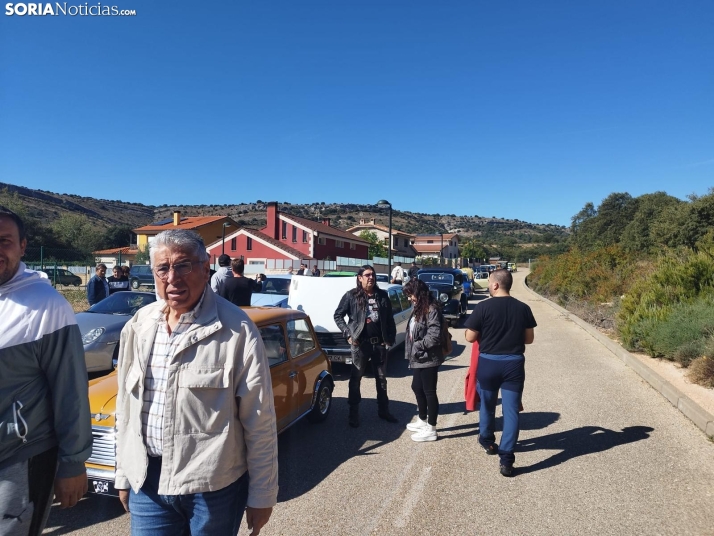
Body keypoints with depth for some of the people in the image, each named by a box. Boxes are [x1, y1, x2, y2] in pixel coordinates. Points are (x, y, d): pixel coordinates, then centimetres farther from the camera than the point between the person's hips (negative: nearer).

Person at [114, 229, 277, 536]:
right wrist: (124, 475, 15)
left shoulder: (236, 330, -16)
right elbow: (126, 409, 11)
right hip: (146, 482, 4)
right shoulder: (138, 327, 2)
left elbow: (260, 421, -12)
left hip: (214, 486, -4)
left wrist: (262, 495, -8)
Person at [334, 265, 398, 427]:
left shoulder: (382, 295, 5)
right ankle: (354, 413, 16)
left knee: (381, 378, 13)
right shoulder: (351, 295, -4)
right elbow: (338, 315, -1)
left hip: (379, 343, 4)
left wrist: (391, 338, 0)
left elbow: (389, 319, 9)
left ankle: (383, 410, 27)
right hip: (360, 343, -3)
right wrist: (348, 334, -10)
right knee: (356, 378, 5)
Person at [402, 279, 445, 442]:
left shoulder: (432, 309, -18)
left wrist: (417, 346, -16)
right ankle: (422, 421, 37)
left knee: (429, 391, 1)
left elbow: (435, 336, -24)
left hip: (428, 359, -10)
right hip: (418, 358, 10)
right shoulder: (418, 309, 12)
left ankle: (431, 430, 13)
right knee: (417, 388, 19)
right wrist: (411, 352, 11)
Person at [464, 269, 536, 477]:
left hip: (488, 362, -1)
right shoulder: (523, 308, -1)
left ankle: (487, 441, 40)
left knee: (487, 405, 20)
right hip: (514, 364, 2)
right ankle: (506, 459, 1)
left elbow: (470, 337, -7)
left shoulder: (483, 307, -11)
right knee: (511, 410, 4)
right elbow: (529, 338, 7)